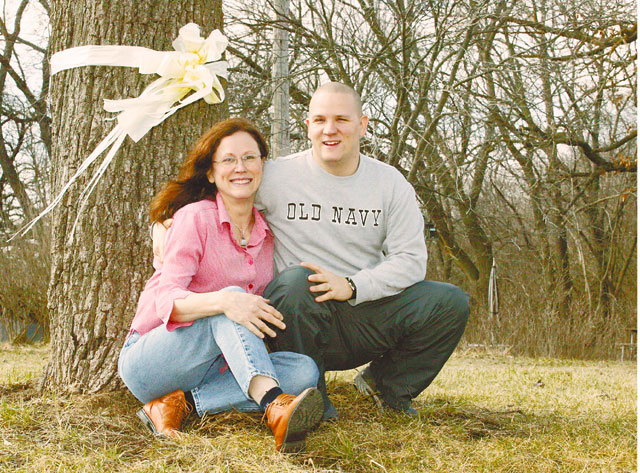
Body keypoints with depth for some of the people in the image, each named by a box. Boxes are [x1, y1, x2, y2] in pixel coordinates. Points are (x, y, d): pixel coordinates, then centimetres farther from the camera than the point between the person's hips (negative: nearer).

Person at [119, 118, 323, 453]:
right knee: (231, 300, -32)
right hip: (148, 358, -5)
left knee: (305, 370, -20)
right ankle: (275, 407, -52)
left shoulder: (267, 233, 8)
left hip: (217, 365, 5)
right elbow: (166, 299, -22)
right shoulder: (195, 217, -10)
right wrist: (223, 301, -40)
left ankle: (181, 401, -23)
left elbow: (260, 310, 19)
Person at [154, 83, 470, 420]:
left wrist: (352, 286, -18)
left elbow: (410, 259, -3)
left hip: (367, 310, 3)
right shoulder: (276, 176, -3)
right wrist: (165, 223, -10)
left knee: (451, 302, -16)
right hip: (301, 313, -3)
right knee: (297, 279, -37)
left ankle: (384, 382, 10)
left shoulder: (391, 183, 3)